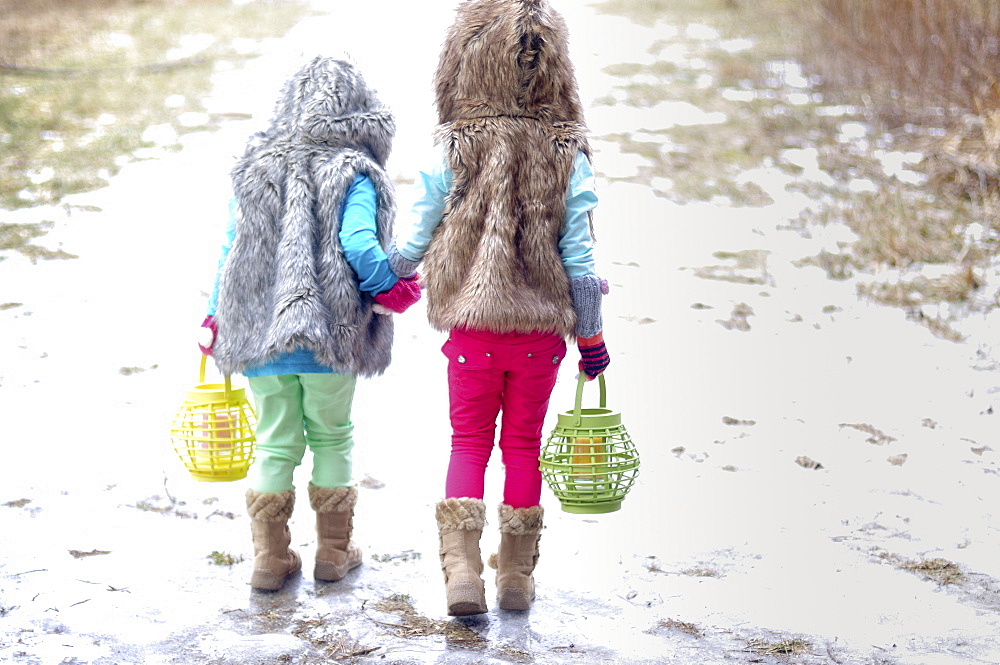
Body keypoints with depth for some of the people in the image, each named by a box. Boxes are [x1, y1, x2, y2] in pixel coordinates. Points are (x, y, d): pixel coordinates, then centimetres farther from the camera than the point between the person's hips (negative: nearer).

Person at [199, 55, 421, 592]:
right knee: (331, 438, 13)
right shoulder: (354, 174, -6)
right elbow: (358, 246, -19)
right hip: (330, 330, -3)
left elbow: (233, 250, 9)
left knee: (275, 443, 11)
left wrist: (215, 318, 16)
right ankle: (334, 552, 21)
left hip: (257, 329, 3)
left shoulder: (253, 167, 7)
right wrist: (393, 287, -2)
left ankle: (270, 558, 13)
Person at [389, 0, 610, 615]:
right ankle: (517, 575, 20)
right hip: (542, 330, 1)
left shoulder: (452, 150, -7)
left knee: (468, 443, 11)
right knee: (524, 446, 14)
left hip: (470, 327, -1)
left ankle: (462, 569, -3)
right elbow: (580, 256, -4)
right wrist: (592, 335, 7)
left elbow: (412, 244, -1)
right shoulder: (568, 155, -6)